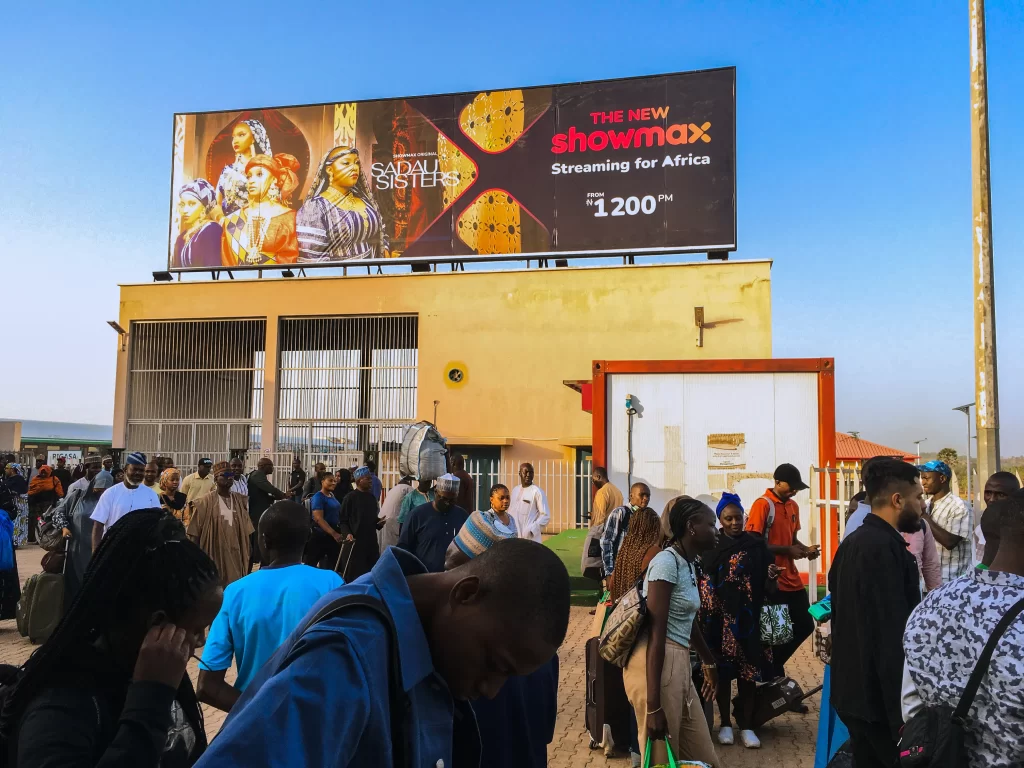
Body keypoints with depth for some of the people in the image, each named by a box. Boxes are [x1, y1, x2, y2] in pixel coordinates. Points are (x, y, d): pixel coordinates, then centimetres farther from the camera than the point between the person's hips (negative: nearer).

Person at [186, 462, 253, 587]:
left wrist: (245, 558, 10)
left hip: (235, 556, 4)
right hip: (213, 555, -3)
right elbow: (194, 534, -3)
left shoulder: (240, 501, 6)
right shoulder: (205, 502, -6)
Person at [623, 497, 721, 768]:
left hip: (678, 664, 9)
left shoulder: (688, 564, 13)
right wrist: (653, 705, -22)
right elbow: (656, 634, -20)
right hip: (655, 666, -9)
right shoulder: (667, 562, -16)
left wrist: (709, 662, 43)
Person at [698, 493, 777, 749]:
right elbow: (704, 584, -2)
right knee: (722, 671, 6)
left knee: (748, 671, 4)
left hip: (749, 618, 1)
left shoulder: (757, 545, 3)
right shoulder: (711, 547, 0)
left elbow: (768, 582, 4)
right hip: (720, 619, -1)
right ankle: (725, 724, 20)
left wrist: (772, 577, -18)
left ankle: (746, 726, 17)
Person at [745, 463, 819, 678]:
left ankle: (774, 665, 30)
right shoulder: (762, 505, -13)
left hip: (792, 579, 8)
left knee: (805, 625, 14)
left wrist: (805, 549, 0)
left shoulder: (793, 506, 11)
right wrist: (787, 551, -19)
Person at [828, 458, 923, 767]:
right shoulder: (885, 547, -20)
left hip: (854, 691, 9)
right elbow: (893, 637, -23)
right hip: (880, 698, -9)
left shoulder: (852, 542, 8)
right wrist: (904, 716, -20)